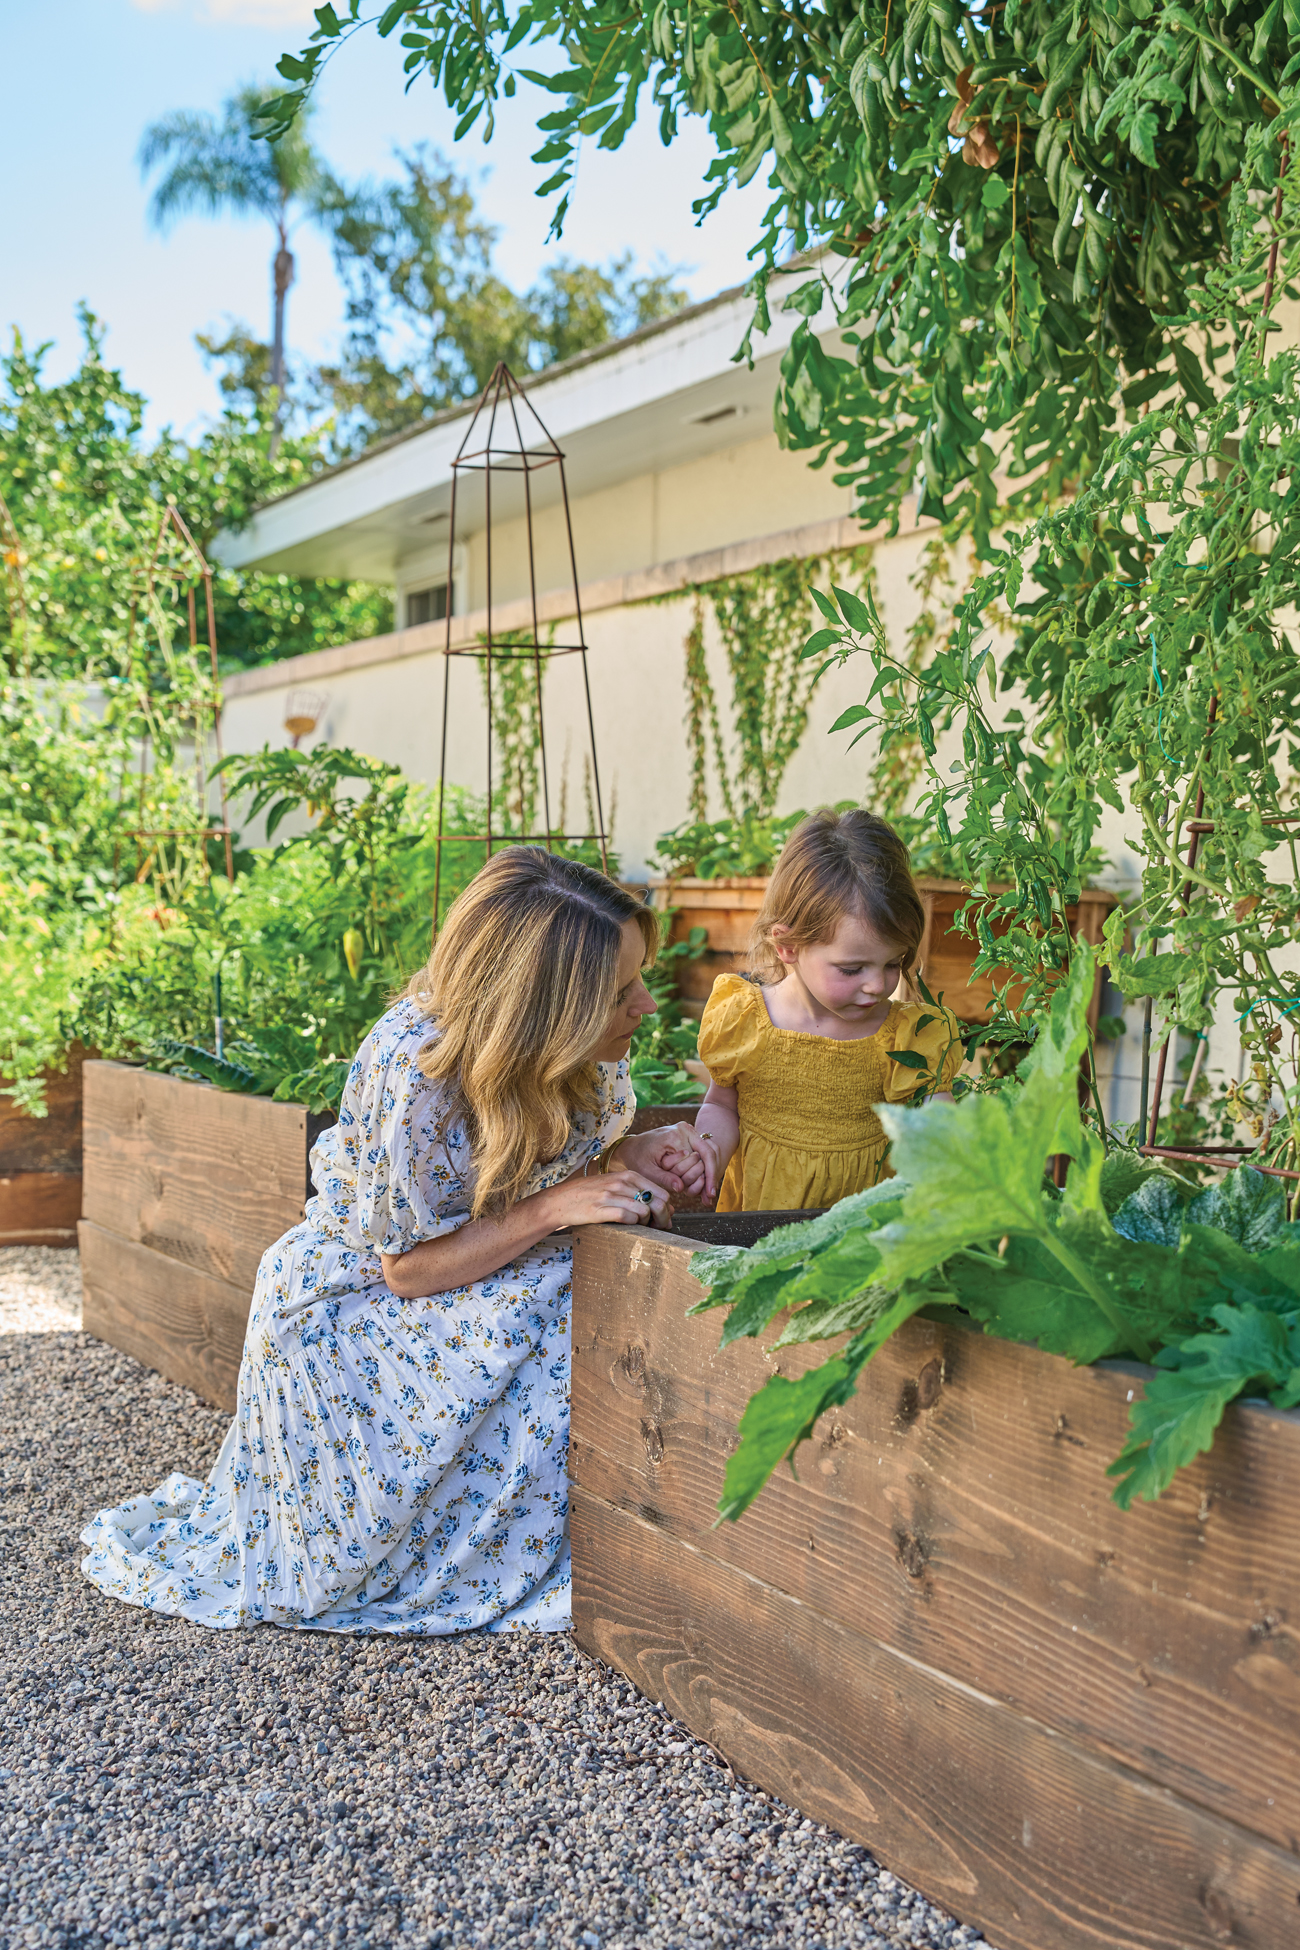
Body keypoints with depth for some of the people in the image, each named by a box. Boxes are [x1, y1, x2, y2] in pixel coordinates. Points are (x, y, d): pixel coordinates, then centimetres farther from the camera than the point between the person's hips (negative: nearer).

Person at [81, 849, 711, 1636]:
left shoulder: (569, 1052, -15)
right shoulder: (414, 1075, -33)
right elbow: (408, 1268, -23)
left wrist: (633, 1158, -15)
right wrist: (554, 1208, -31)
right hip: (351, 1300, -6)